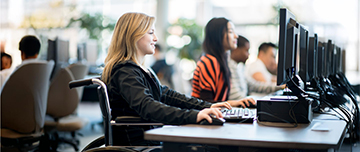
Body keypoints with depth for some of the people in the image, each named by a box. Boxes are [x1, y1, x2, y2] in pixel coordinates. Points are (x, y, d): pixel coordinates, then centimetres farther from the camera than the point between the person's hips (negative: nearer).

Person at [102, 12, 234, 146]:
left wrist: (207, 106, 7)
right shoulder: (125, 72, -15)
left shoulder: (141, 70, 18)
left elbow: (165, 94, 17)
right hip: (134, 144, -9)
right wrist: (194, 116, -39)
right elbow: (147, 107, -30)